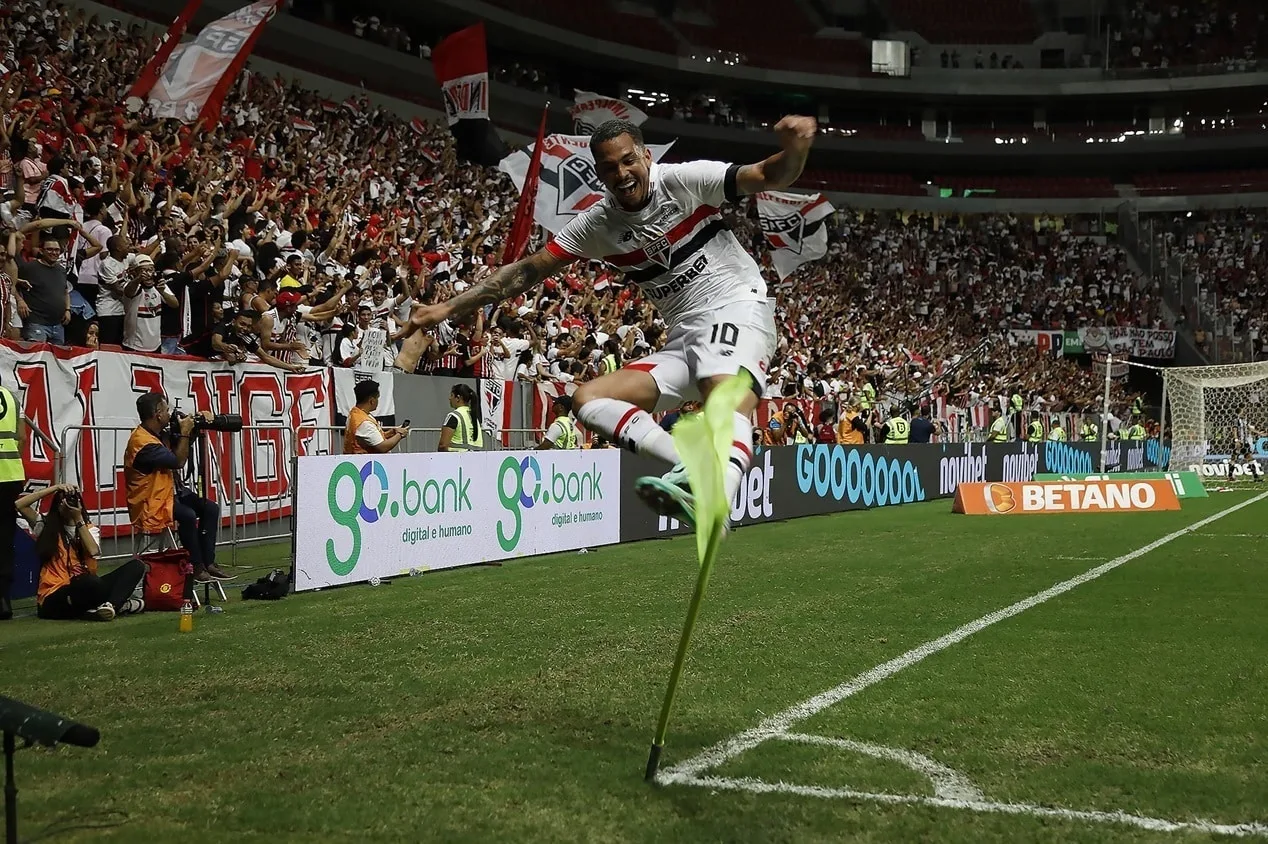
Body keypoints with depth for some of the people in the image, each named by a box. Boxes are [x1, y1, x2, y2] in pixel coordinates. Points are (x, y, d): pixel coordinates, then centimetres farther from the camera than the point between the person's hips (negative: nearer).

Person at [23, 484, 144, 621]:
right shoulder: (46, 527, 9)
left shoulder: (90, 529, 14)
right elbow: (20, 504, -5)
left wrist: (78, 519, -9)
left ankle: (111, 605, -34)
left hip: (85, 589, 5)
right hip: (55, 599, -5)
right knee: (89, 581, -41)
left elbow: (93, 551, -9)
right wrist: (55, 488, -6)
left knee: (136, 565, -14)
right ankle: (121, 604, -19)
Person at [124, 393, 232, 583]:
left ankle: (208, 562, -2)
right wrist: (184, 432, -13)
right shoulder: (142, 441, -23)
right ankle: (197, 567, -18)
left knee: (211, 508, 0)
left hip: (170, 492, 10)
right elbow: (178, 461, -22)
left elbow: (185, 445, 20)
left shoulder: (160, 433, 6)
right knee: (187, 515, -31)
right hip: (150, 503, -10)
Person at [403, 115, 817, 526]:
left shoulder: (682, 180, -6)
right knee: (588, 398, -9)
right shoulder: (597, 223, 6)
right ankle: (692, 466, -30)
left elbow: (769, 177, -12)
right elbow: (529, 269, 8)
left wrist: (793, 150, -37)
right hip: (683, 336, 6)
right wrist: (448, 307, 4)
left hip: (736, 307, -6)